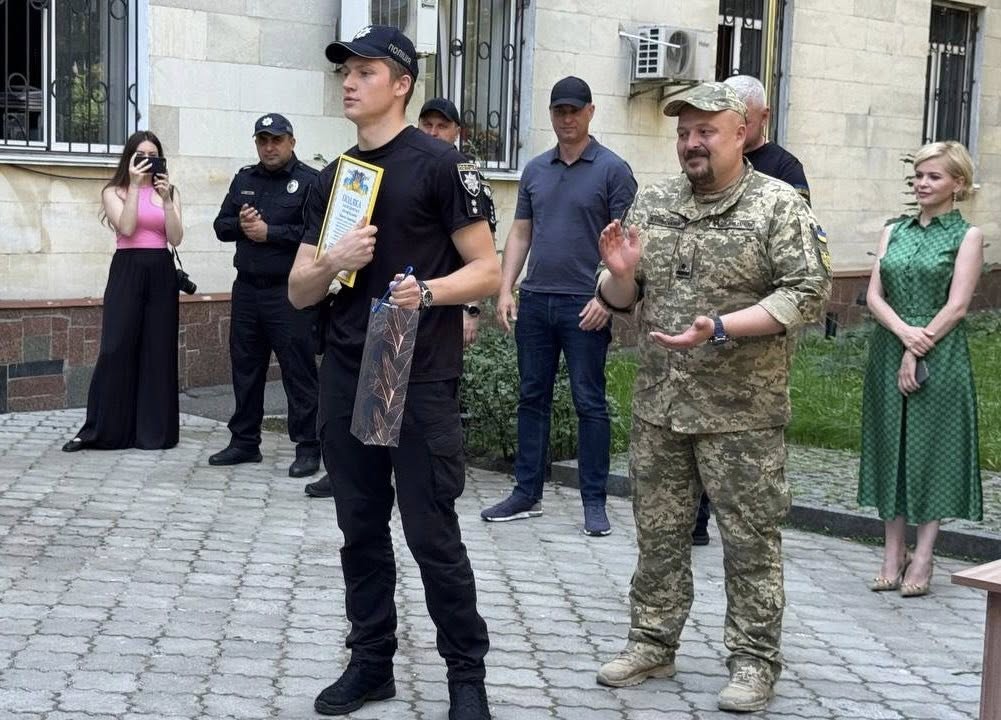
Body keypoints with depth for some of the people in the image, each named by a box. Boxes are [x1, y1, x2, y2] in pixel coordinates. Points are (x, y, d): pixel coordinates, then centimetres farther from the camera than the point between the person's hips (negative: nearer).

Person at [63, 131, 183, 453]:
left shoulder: (169, 191, 11)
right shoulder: (114, 192, 4)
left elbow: (176, 238, -1)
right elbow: (126, 228, -13)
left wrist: (165, 198, -10)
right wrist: (135, 185, -12)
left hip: (161, 273, 3)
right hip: (127, 272, -3)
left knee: (158, 352, 3)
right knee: (116, 349, -9)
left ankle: (155, 430, 9)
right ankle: (98, 430, -2)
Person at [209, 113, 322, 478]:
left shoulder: (310, 181, -5)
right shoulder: (244, 179, 15)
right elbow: (221, 225, 15)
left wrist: (270, 232, -15)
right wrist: (240, 224, -6)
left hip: (289, 292, -6)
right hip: (247, 287, 7)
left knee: (298, 370, -4)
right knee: (245, 367, 12)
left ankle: (308, 448, 2)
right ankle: (244, 441, 23)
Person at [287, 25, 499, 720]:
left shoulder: (439, 163, -5)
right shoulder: (333, 177, 12)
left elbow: (488, 270, -6)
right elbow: (299, 292, 10)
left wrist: (429, 290, -25)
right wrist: (334, 261, -11)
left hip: (422, 381, -5)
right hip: (346, 378, 6)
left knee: (432, 535, -2)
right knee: (362, 530, 12)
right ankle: (371, 662, 25)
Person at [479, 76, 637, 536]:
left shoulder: (612, 170, -3)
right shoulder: (535, 170, 13)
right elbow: (520, 232, 15)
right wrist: (505, 289, 5)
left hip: (585, 306, -5)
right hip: (535, 300, 5)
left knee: (589, 403, 0)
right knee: (533, 398, 10)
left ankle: (594, 502, 8)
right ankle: (526, 494, 18)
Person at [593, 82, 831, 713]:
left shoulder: (780, 205, -6)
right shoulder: (653, 204, 10)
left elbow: (809, 294, -14)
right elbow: (621, 299, 16)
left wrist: (720, 328, -22)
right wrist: (621, 275, -8)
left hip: (742, 412, -5)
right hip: (659, 404, 5)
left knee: (751, 541, 3)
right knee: (658, 533, 13)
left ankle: (755, 661, 15)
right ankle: (653, 643, 27)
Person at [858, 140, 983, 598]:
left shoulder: (967, 236, -1)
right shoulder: (893, 232, 11)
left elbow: (956, 306, -9)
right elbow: (874, 295, 3)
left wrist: (918, 350, -14)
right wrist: (903, 332, -13)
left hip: (939, 359, -4)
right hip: (887, 353, 4)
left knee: (932, 451, 1)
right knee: (890, 448, 7)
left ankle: (922, 559, 8)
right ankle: (893, 554, 17)